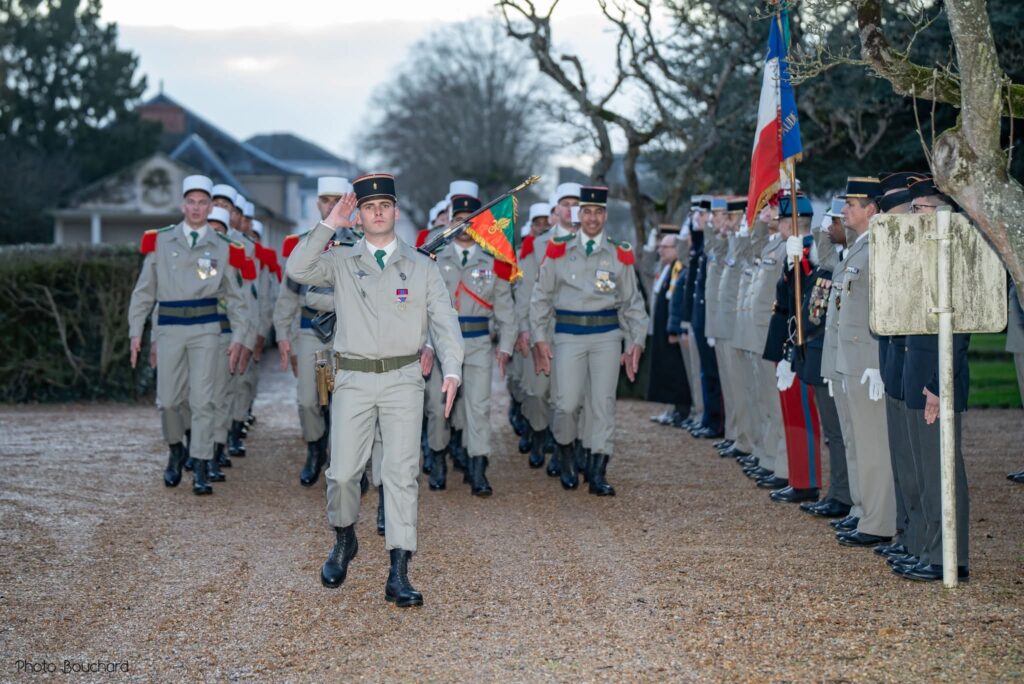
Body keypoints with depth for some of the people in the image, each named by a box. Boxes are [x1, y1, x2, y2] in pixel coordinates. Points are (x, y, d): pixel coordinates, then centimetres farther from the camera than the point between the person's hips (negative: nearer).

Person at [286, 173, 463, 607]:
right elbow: (298, 271, -9)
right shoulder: (341, 262, 8)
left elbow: (444, 321, 1)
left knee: (402, 471, -6)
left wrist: (451, 370, -14)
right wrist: (328, 225, -10)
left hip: (404, 379, 0)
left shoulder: (422, 267, 8)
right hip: (354, 379, 0)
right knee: (343, 472, 0)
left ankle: (399, 574, -5)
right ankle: (344, 541, 30)